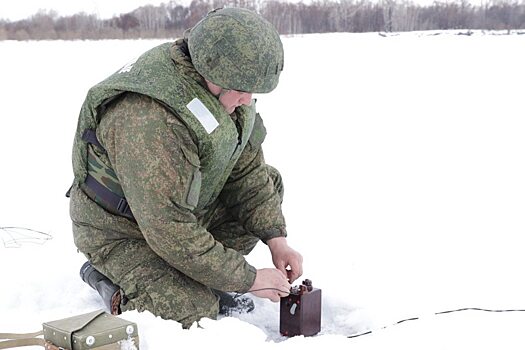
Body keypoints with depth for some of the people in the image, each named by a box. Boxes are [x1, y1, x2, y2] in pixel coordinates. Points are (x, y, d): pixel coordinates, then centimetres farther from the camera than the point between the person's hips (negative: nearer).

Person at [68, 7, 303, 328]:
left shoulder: (223, 88, -10)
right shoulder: (149, 121, -38)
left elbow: (248, 166, -1)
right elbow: (170, 230, -35)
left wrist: (275, 238, -9)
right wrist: (247, 280, -26)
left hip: (181, 205, 8)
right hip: (121, 230, -8)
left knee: (269, 184, 1)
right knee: (193, 312, -23)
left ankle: (201, 280, 4)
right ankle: (107, 278, 4)